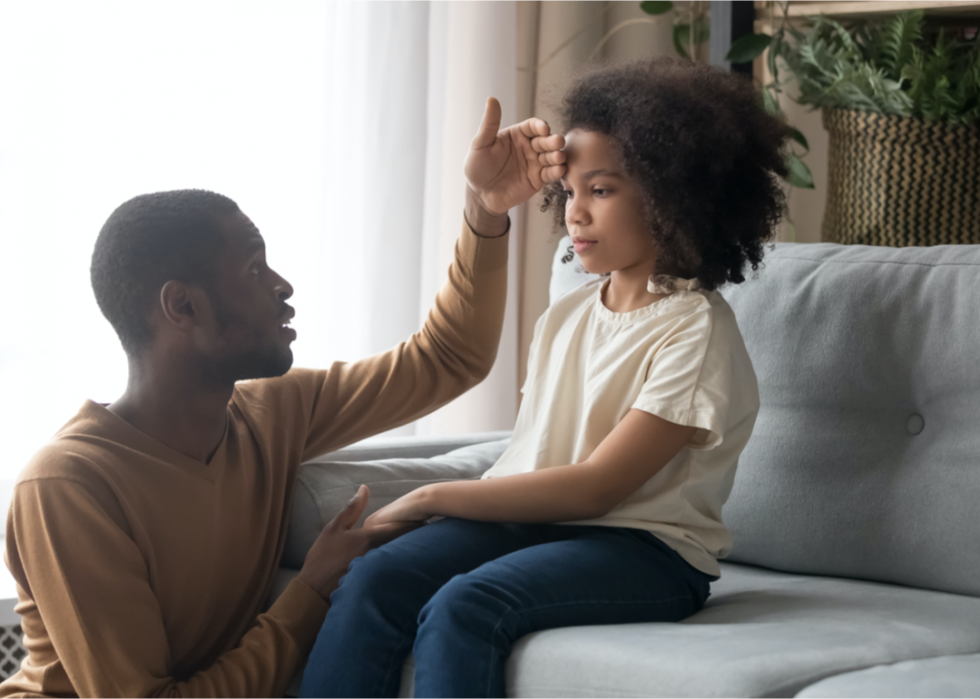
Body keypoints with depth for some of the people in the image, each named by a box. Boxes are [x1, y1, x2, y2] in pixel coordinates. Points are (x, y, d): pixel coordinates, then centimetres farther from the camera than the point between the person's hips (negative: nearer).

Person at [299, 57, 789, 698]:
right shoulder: (566, 318, 18)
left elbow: (594, 487, -13)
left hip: (644, 548, -7)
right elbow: (528, 458, 12)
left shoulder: (697, 329, -8)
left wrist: (432, 498, -10)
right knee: (370, 583, -21)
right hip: (530, 520, 7)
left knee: (463, 607, -33)